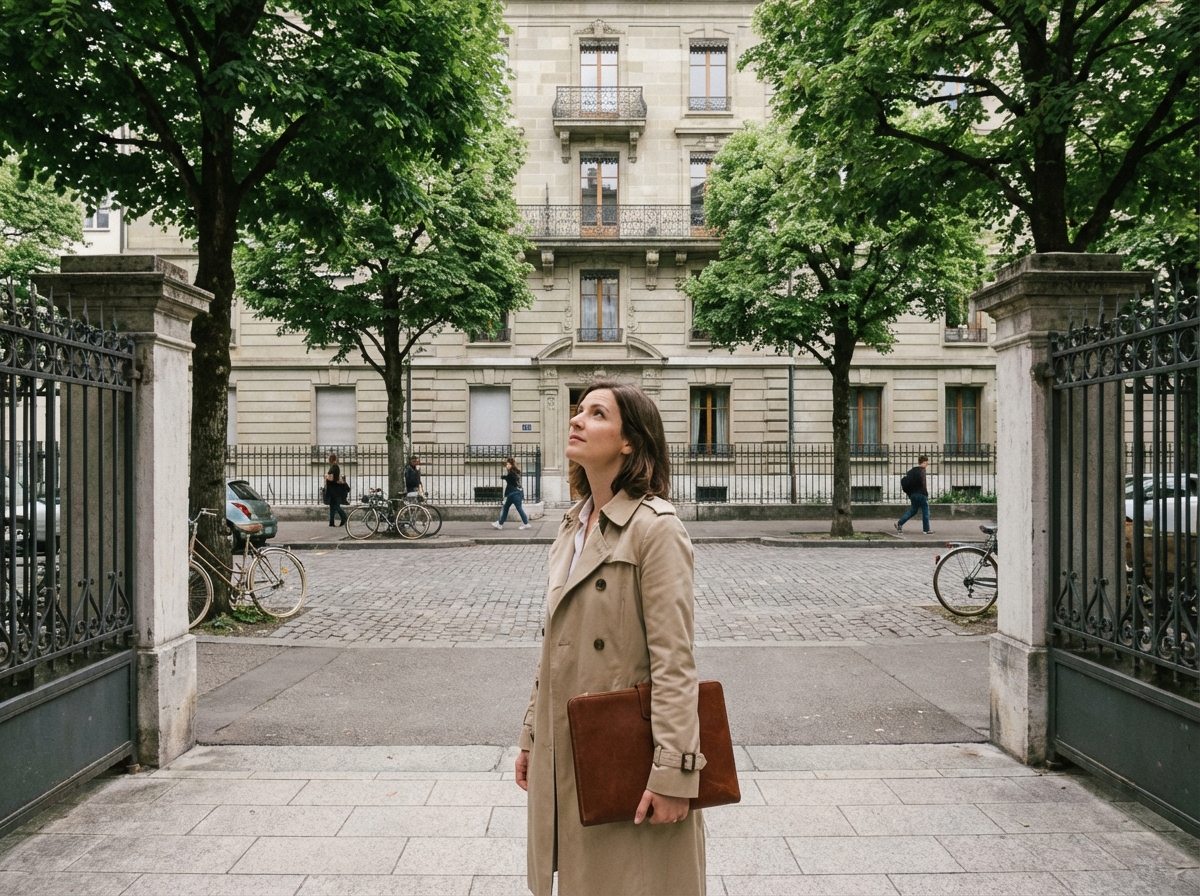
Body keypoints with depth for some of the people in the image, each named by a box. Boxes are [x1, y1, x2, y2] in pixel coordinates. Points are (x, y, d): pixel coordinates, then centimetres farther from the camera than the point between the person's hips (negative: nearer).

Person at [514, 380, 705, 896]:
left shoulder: (655, 528, -16)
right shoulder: (572, 527, 9)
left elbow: (675, 663, -19)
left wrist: (673, 774, -20)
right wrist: (531, 737, 14)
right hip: (565, 753, 8)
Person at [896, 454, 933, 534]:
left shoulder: (911, 471, 11)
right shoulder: (921, 471, -14)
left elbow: (907, 482, 14)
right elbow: (922, 483, -20)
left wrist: (909, 494, 18)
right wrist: (926, 493, -10)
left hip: (913, 494, 8)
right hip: (921, 494, -8)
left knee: (913, 510, 18)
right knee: (925, 512, 3)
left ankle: (900, 524, 8)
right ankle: (927, 530, 8)